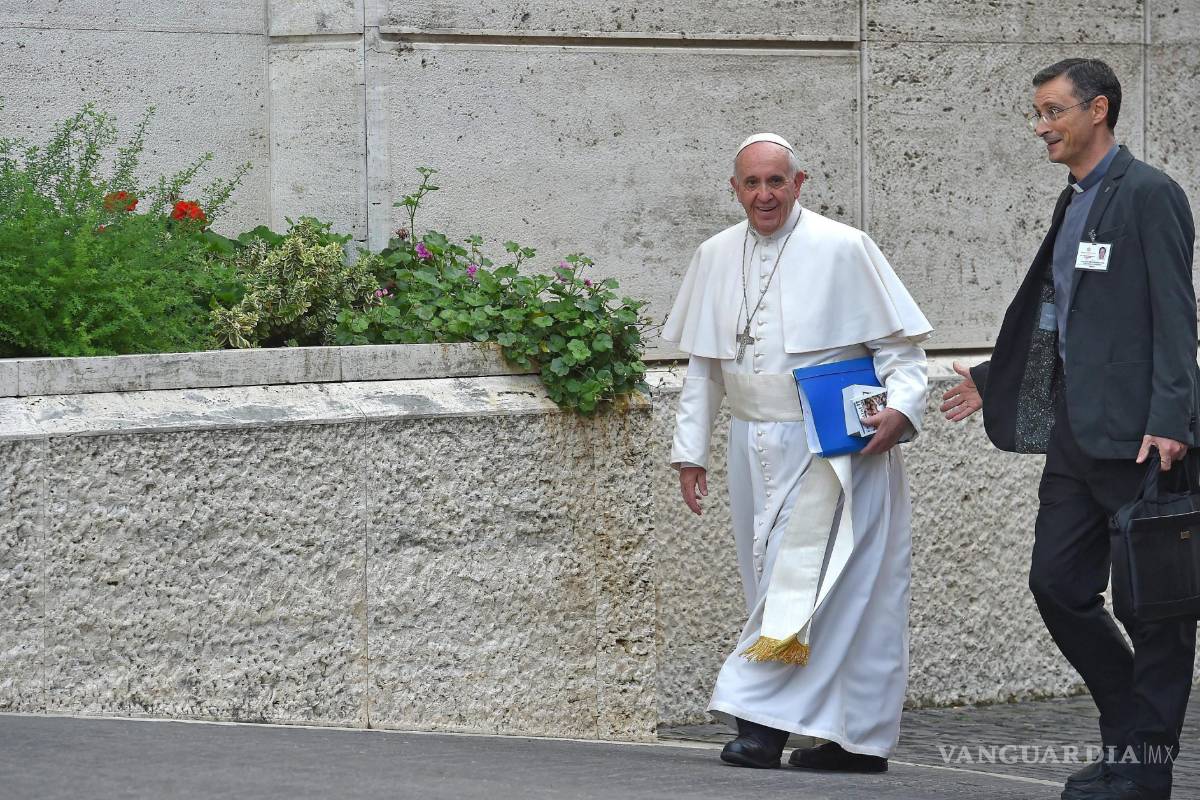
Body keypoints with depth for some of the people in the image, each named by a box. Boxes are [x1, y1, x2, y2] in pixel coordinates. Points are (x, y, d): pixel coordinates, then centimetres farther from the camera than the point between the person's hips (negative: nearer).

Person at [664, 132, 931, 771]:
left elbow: (900, 344, -3)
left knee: (807, 583, -13)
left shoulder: (842, 249, -6)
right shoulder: (715, 258, 10)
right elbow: (702, 365, 18)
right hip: (754, 449, 6)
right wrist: (690, 450, 15)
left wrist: (900, 409, -19)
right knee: (774, 588, 5)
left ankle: (765, 718, -14)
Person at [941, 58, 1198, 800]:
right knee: (1058, 584, 8)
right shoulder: (1074, 203, 17)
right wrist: (994, 381, 26)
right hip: (1076, 432, 9)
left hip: (1135, 433, -9)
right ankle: (1132, 732, 21)